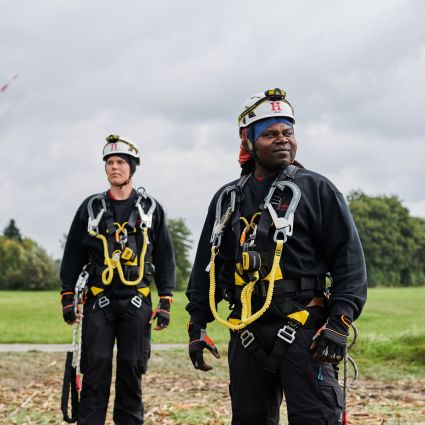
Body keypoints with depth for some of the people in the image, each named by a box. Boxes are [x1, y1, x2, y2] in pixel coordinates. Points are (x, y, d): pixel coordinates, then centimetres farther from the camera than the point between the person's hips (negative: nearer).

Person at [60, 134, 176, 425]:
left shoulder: (151, 208, 8)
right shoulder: (91, 208, 9)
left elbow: (165, 258, 8)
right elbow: (73, 256, 12)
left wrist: (165, 304, 2)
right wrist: (68, 299, 5)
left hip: (136, 303, 0)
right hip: (98, 301, 0)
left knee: (132, 371, 2)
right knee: (96, 371, -4)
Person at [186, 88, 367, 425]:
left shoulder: (316, 189, 1)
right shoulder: (228, 199, 15)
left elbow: (350, 259, -4)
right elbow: (207, 265, 19)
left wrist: (340, 323, -13)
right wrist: (197, 326, 13)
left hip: (303, 329, -5)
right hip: (247, 333, 5)